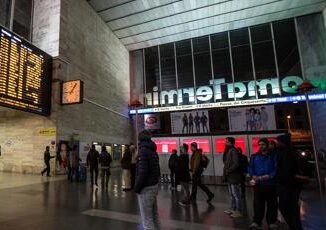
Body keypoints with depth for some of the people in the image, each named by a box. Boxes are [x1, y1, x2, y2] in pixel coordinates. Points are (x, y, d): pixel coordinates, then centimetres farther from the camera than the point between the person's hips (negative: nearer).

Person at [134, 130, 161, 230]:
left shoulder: (143, 151, -16)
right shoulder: (153, 151, 10)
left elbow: (142, 172, -23)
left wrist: (137, 187, -13)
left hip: (146, 188, -9)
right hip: (154, 185, 9)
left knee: (147, 219, 0)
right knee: (154, 215, 20)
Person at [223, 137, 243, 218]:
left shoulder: (233, 151, -18)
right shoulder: (228, 151, 11)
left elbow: (236, 164, -25)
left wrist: (227, 171, -17)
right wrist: (225, 172, 8)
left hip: (234, 177, -10)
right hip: (230, 177, 10)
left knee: (236, 195, 2)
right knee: (232, 194, 19)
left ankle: (238, 211, 13)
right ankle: (232, 208, 31)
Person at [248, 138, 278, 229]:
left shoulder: (273, 156, 4)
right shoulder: (254, 156, 10)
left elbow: (276, 168, -5)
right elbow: (250, 167, 5)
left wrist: (269, 176, -19)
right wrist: (253, 176, -12)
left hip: (271, 184, -1)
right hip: (258, 184, 1)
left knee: (272, 204, 9)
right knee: (257, 203, 2)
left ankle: (272, 222, 24)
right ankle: (256, 222, 12)